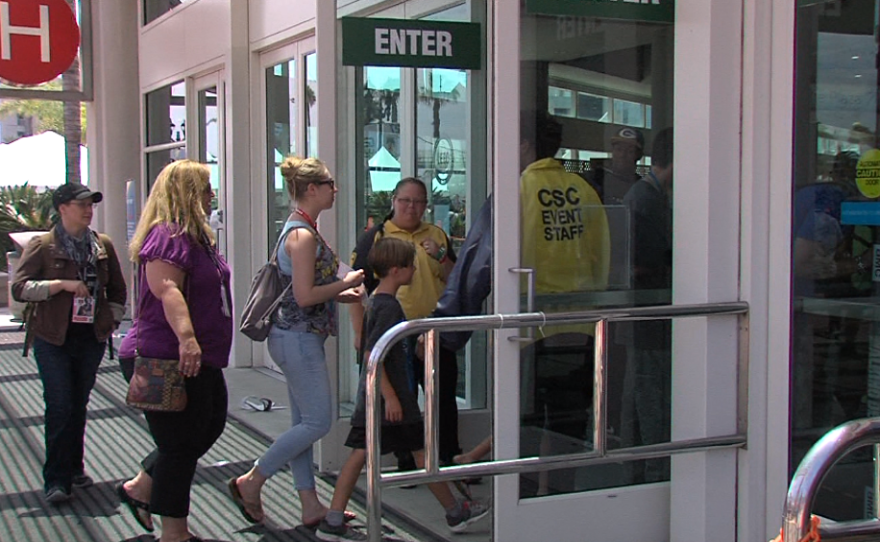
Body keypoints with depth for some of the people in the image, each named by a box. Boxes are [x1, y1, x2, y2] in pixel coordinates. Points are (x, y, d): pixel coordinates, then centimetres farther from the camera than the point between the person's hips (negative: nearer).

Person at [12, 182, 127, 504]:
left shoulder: (103, 246, 8)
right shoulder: (42, 246, -4)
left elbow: (117, 290, 18)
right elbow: (19, 288, -12)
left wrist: (111, 322, 8)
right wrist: (62, 284, -21)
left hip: (91, 339, 4)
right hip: (53, 340, -4)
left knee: (80, 405, 11)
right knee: (59, 408, -6)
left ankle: (75, 468, 24)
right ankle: (56, 480, -1)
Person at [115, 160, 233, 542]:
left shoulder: (195, 236, 16)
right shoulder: (167, 237, -18)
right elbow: (167, 290, -33)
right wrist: (186, 336, -44)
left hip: (199, 358, 11)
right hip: (171, 361, -11)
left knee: (210, 426, 20)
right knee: (181, 445, -1)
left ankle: (139, 489, 31)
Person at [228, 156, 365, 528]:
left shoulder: (301, 229, 14)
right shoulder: (302, 235, -17)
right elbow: (305, 296, -22)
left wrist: (340, 294, 13)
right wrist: (345, 283, -10)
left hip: (298, 337, 11)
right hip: (298, 338, -11)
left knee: (303, 423, 11)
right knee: (318, 422, -5)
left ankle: (311, 507, 16)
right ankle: (250, 482, 4)